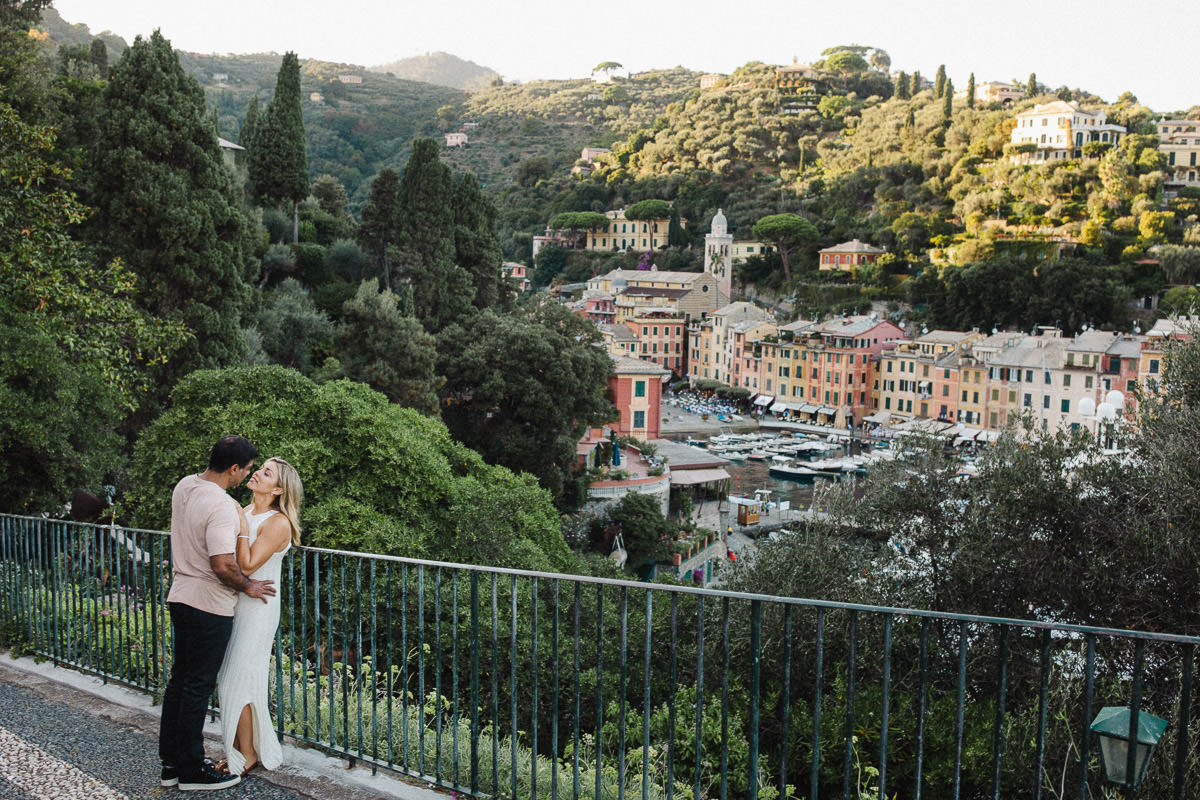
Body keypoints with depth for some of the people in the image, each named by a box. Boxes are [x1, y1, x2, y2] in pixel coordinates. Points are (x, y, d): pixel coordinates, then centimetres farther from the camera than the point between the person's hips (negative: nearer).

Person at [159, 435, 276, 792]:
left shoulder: (184, 486, 4)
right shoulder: (222, 506, -24)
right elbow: (223, 565, -27)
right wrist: (248, 586, -10)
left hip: (181, 595, 9)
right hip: (209, 604, -9)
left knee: (179, 679, 16)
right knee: (198, 686, 1)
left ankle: (171, 762, 25)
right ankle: (192, 770, 12)